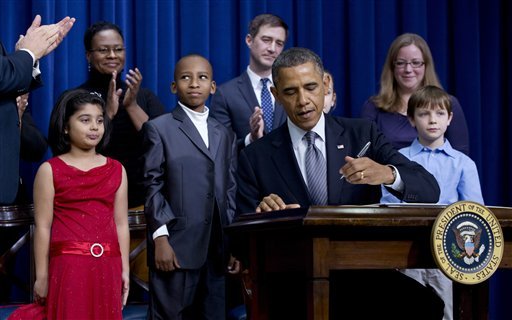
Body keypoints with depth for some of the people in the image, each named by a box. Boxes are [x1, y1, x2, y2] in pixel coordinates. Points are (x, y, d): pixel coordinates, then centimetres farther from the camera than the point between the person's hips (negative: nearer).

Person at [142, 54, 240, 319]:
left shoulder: (225, 135, 19)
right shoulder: (159, 129, 5)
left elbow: (229, 193, 15)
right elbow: (152, 186, -3)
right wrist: (160, 238, -12)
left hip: (216, 251, 4)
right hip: (176, 247, -4)